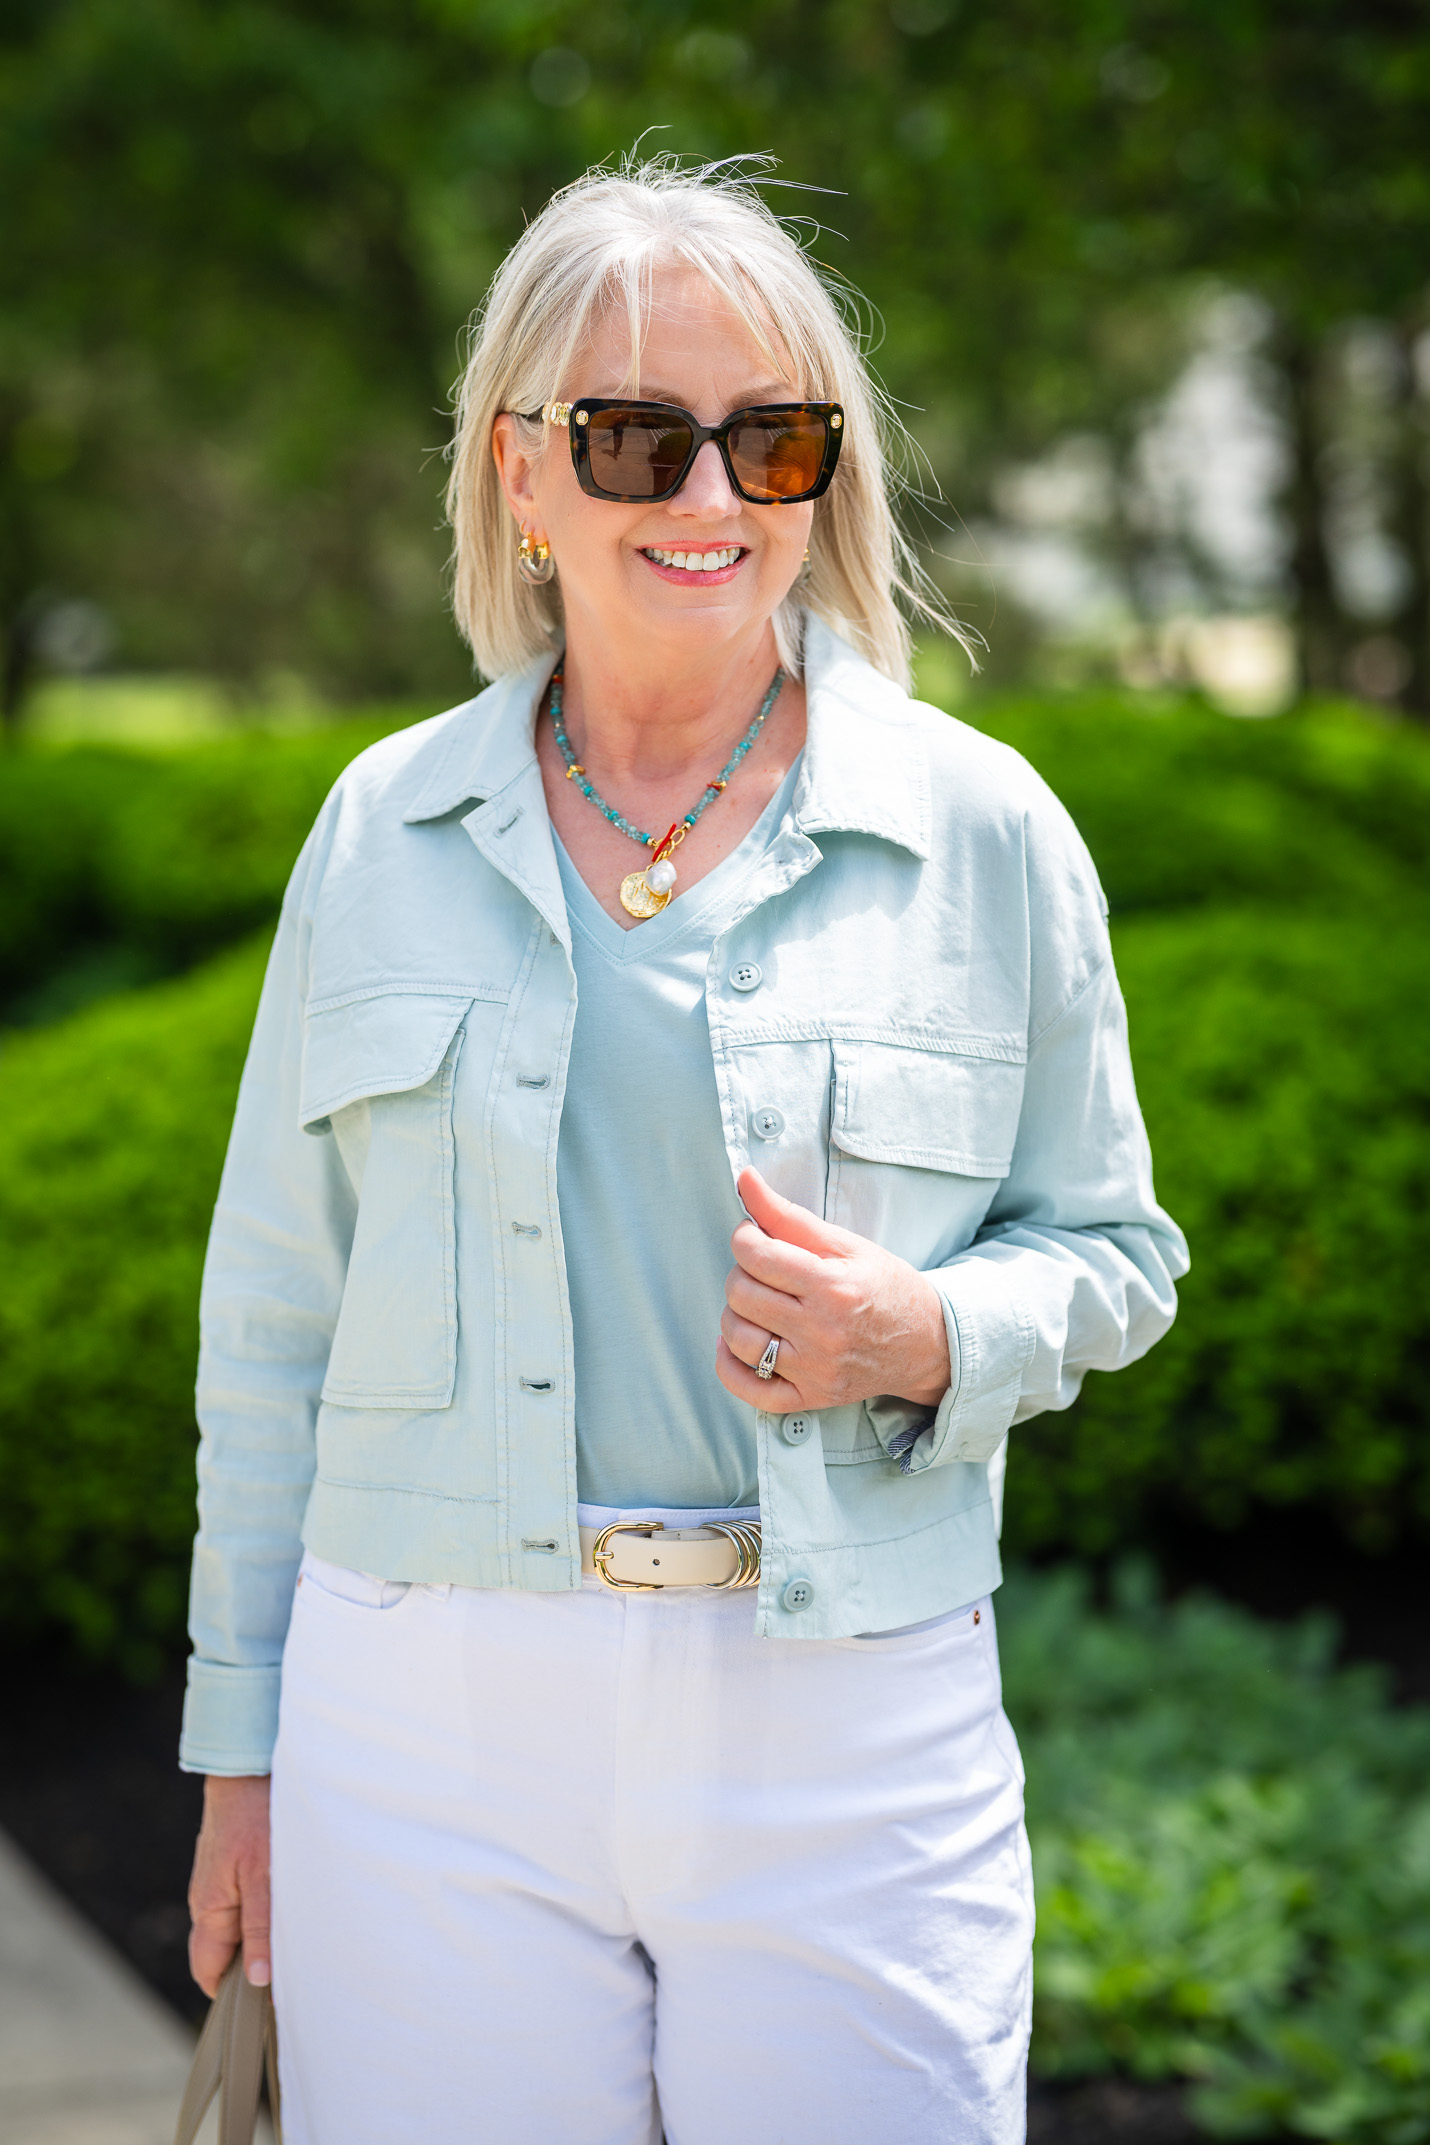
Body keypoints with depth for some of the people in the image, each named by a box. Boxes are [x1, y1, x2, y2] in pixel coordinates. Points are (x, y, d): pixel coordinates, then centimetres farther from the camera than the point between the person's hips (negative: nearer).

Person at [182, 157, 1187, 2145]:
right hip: (432, 1732, 1)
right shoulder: (385, 826, 7)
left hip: (848, 1746, -1)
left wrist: (929, 1338, -13)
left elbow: (1108, 1249, 10)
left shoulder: (983, 827, 2)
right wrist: (243, 1742, 10)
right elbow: (278, 1309, 11)